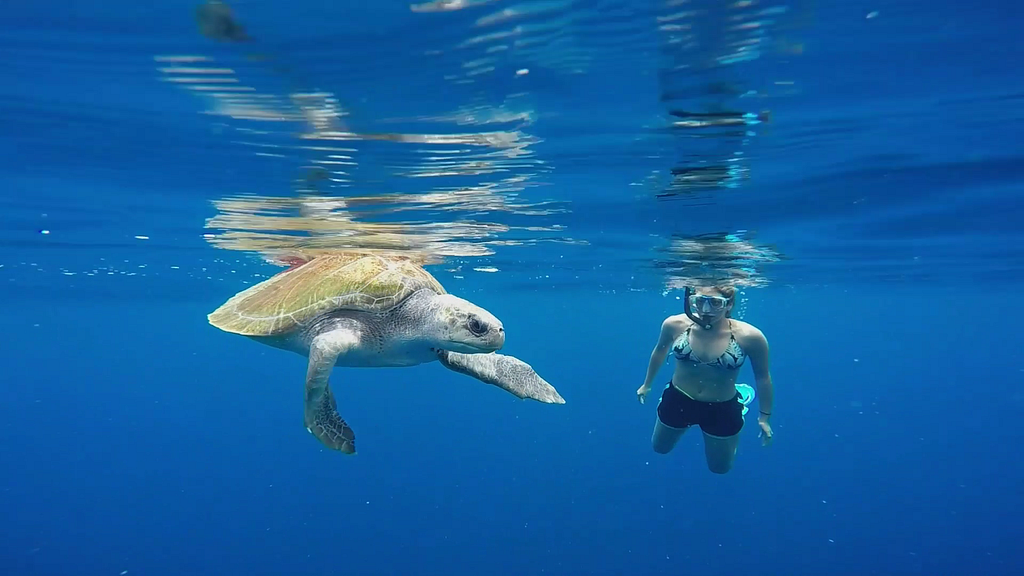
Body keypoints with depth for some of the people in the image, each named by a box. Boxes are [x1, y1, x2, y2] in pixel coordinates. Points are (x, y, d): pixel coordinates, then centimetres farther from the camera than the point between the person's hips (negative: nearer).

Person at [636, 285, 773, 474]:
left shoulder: (749, 336, -27)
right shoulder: (675, 325, -21)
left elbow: (763, 377, -10)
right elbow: (660, 351, 1)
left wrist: (764, 416, -1)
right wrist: (647, 384, 14)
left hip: (723, 409, -2)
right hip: (677, 400, 2)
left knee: (720, 468, 24)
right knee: (660, 448, 25)